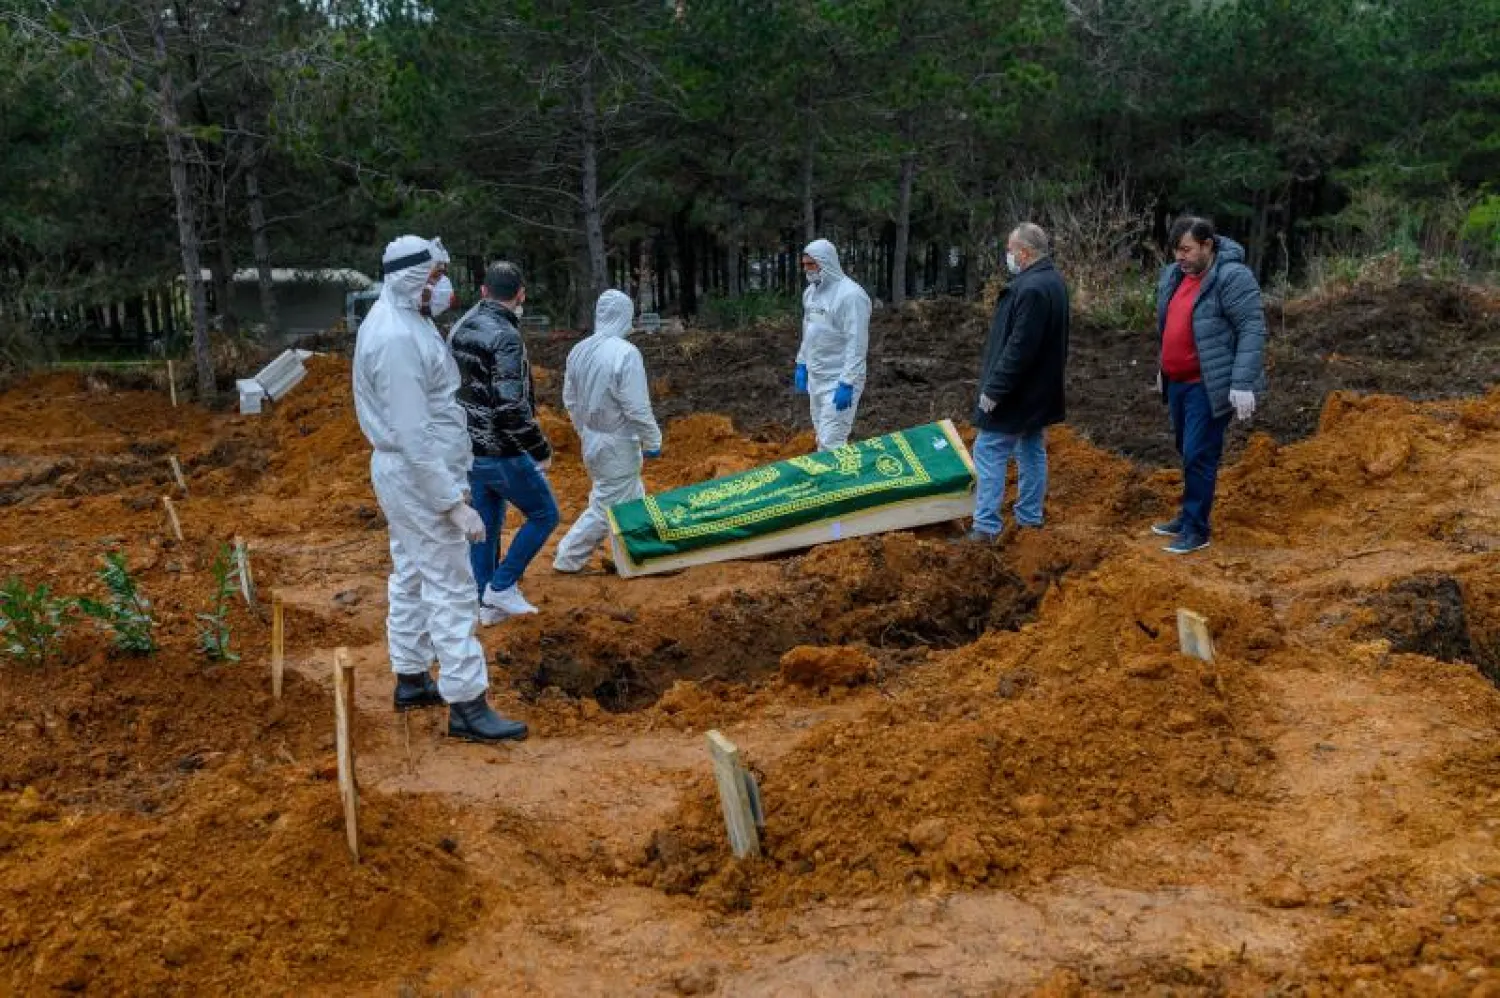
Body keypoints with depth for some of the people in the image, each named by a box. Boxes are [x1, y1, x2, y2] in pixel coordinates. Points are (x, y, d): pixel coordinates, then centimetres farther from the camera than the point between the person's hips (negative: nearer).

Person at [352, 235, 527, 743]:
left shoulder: (397, 318, 8)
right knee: (451, 591, -6)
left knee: (411, 579, 19)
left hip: (401, 472, 11)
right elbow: (414, 436, -26)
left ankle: (411, 679, 32)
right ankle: (466, 706, 0)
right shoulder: (397, 338, -24)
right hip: (420, 477, -11)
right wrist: (454, 505, -26)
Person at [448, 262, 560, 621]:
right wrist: (542, 450, -16)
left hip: (470, 449, 8)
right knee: (544, 514, 9)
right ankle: (502, 586, 8)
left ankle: (486, 604, 24)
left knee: (486, 524, 17)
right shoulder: (505, 338, -22)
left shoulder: (459, 328, 5)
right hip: (502, 454, -8)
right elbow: (512, 409, -26)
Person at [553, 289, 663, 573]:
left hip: (592, 440, 8)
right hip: (617, 446, -8)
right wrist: (653, 441, -10)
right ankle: (567, 558, 13)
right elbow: (637, 408, -22)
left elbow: (570, 400, 10)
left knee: (633, 497, 21)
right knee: (607, 506, 6)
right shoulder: (625, 353, -23)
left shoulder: (579, 350, 1)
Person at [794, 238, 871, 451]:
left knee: (832, 443, -12)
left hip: (838, 381, -9)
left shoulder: (850, 294, -19)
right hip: (816, 377, 9)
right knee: (822, 437, 16)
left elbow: (857, 344, -22)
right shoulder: (811, 292, 8)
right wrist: (801, 365, 18)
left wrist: (847, 384, -25)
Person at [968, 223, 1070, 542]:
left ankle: (986, 525, -7)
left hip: (1016, 393, -10)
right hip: (1039, 390, 10)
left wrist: (994, 387, -22)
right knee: (1032, 451, 15)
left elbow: (1019, 346, -27)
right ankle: (1030, 516, 24)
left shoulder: (1032, 288, -23)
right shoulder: (1053, 281, 10)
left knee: (989, 452, -6)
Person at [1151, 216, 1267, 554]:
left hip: (1208, 386, -8)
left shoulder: (1233, 278, -17)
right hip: (1178, 382, 8)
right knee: (1188, 453, 17)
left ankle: (1197, 530, 4)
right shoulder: (1173, 276, 9)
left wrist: (1242, 384, -24)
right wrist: (1164, 369, 25)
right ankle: (1189, 515, 29)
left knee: (1199, 456, -5)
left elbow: (1252, 331, -19)